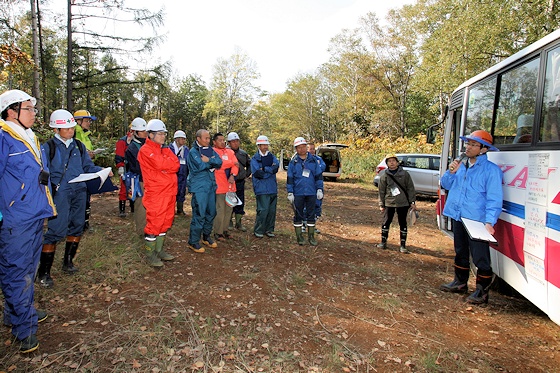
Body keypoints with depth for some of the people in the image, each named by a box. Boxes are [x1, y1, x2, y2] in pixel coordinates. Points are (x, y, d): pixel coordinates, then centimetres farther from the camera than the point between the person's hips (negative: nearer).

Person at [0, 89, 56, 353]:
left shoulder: (31, 138, 14)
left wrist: (44, 174, 8)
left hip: (35, 215, 9)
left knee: (28, 267, 20)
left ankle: (22, 311, 37)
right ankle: (24, 327, 10)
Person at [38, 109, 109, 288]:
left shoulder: (79, 146, 12)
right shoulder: (48, 147, -2)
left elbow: (88, 167, 13)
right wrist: (50, 186, -22)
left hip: (79, 192, 5)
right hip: (60, 194, -5)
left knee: (77, 227, 13)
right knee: (55, 231, -8)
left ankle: (68, 262, 30)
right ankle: (43, 273, 2)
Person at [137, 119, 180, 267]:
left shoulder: (164, 149, 18)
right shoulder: (145, 150, -8)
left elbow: (176, 165, 6)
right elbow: (161, 164, -21)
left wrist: (165, 166, -11)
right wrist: (170, 163, -5)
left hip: (169, 192, 8)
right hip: (155, 194, -8)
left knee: (165, 222, 13)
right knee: (154, 223, -3)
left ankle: (159, 250, 26)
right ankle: (150, 254, 9)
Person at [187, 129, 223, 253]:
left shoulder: (210, 150, 13)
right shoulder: (193, 152, -7)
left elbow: (219, 162, -1)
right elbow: (201, 166, -20)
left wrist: (208, 160, -16)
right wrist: (212, 162, -5)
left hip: (211, 186, 7)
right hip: (199, 187, -7)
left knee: (211, 212, 13)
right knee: (199, 214, -8)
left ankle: (206, 237, 30)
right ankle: (193, 242, 3)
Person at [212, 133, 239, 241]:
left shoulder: (230, 152, 15)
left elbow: (236, 165, 4)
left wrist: (233, 175, -15)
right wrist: (231, 163, -5)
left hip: (230, 185, 7)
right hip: (219, 186, -6)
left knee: (229, 209, 11)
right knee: (220, 210, -5)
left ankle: (225, 230, 23)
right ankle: (218, 232, 6)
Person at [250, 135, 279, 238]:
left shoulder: (272, 157, 13)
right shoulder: (254, 159, 0)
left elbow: (276, 167, -5)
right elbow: (257, 173, -13)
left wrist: (264, 169, -13)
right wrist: (271, 170, -5)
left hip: (273, 189, 5)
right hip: (261, 190, -5)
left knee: (272, 210, 9)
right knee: (263, 210, -8)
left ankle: (269, 230, 21)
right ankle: (258, 230, 6)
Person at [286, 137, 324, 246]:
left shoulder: (314, 160, 5)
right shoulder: (293, 162, 2)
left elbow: (318, 175, 7)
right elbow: (290, 178, 2)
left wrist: (319, 189, 1)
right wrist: (290, 193, -2)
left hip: (311, 193, 1)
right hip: (298, 193, -1)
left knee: (311, 214, 7)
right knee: (298, 215, 5)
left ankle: (311, 236, 16)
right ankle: (299, 236, 16)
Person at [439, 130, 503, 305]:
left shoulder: (491, 170, -10)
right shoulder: (460, 165, 7)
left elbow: (494, 199, -13)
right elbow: (446, 185, 15)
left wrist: (489, 222, -23)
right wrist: (451, 172, -5)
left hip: (477, 221, -7)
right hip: (457, 217, 7)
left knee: (480, 257, -1)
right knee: (460, 253, 20)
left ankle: (482, 291, 13)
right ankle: (460, 283, 35)